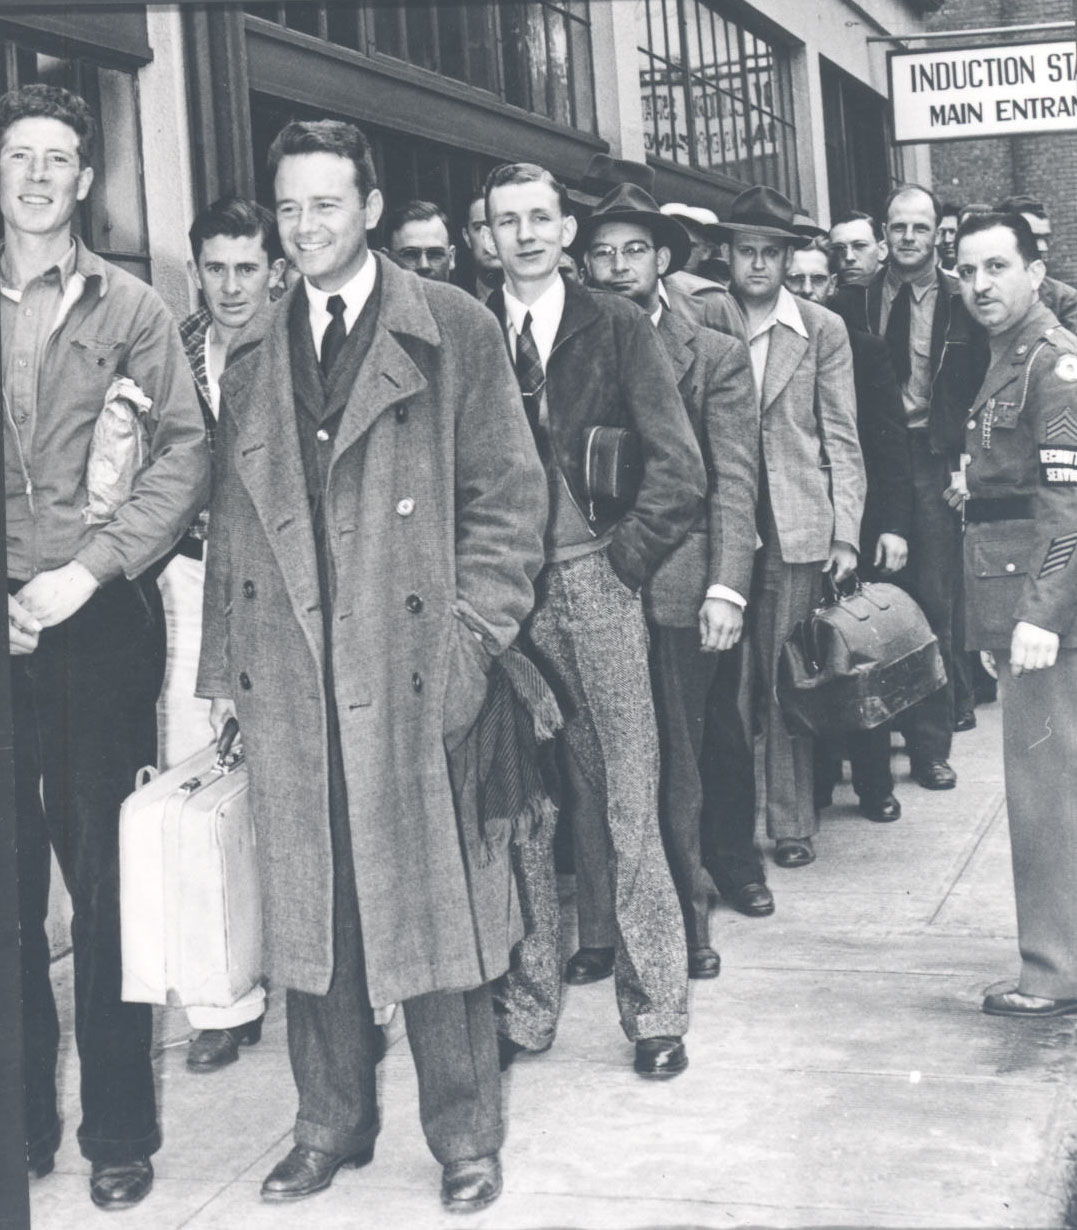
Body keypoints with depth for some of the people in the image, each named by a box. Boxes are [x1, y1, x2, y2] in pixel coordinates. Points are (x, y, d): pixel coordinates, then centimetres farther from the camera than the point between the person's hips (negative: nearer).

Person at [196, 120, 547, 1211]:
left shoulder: (452, 330, 1)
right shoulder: (251, 358, 14)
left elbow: (508, 497, -1)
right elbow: (230, 522, 15)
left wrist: (470, 636, -8)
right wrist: (221, 668, 9)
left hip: (412, 670, -4)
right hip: (286, 681, 4)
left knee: (433, 903, 3)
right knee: (306, 907, 10)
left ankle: (464, 1136, 18)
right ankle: (332, 1122, 26)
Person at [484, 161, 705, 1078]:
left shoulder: (618, 329, 5)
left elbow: (679, 468, 1)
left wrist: (625, 553, -5)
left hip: (596, 582, -1)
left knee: (625, 799, 1)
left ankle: (654, 1007, 11)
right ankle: (527, 1002, 17)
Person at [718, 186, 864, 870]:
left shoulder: (823, 331, 6)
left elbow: (842, 440, 5)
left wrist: (846, 532, -3)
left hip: (796, 528, -1)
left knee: (785, 679, 1)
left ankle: (791, 823, 11)